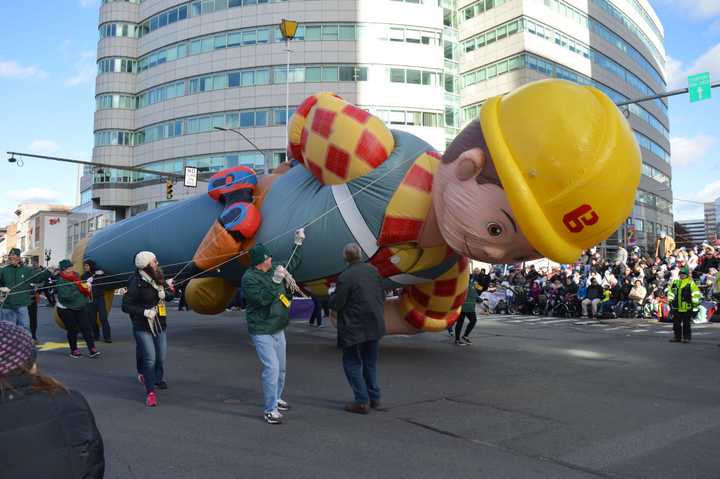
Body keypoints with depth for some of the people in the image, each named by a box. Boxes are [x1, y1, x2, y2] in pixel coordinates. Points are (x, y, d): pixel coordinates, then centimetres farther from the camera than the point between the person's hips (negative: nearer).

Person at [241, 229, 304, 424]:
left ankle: (276, 398, 35)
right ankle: (270, 410, -8)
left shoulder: (273, 272, 7)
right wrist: (275, 280, -33)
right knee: (271, 367, -15)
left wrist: (298, 243, 22)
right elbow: (263, 298, -28)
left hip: (278, 329, 8)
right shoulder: (249, 278, -16)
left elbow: (292, 265, 23)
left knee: (280, 367, 16)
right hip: (261, 331, -8)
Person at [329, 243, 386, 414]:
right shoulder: (373, 270, 1)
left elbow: (336, 304, -15)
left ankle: (362, 401, 5)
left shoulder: (345, 277, -19)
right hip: (375, 325, 6)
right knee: (370, 362, 19)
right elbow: (382, 296, 8)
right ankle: (374, 398, 25)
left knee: (352, 363, 7)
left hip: (354, 328, -6)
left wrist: (332, 295, 6)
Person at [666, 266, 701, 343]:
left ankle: (687, 337, 11)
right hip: (676, 307, 6)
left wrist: (694, 304, -11)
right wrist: (670, 301, 17)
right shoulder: (675, 282, 10)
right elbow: (670, 291, 21)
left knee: (686, 324, 2)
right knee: (676, 323, 10)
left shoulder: (690, 283, -7)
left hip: (687, 308, -6)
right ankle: (677, 337, 19)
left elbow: (696, 294, -10)